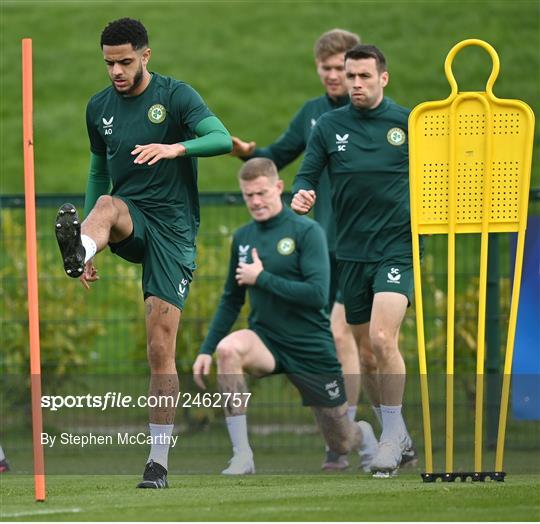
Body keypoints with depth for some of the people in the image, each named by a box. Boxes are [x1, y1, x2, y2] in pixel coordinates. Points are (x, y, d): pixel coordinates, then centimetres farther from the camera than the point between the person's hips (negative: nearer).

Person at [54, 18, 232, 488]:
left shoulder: (175, 96, -6)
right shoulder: (99, 108, 8)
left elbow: (223, 139, -19)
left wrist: (174, 148, -38)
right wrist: (88, 248, 16)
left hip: (173, 228, -4)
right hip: (130, 225, 4)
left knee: (161, 349, -7)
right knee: (106, 205, -34)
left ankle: (159, 462, -1)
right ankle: (76, 249, -69)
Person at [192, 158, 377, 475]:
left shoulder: (307, 232, -11)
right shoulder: (243, 238, 4)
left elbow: (318, 294, -21)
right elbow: (231, 300, 15)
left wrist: (262, 278, -20)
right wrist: (206, 350, 8)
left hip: (313, 350, -3)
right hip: (266, 342, 3)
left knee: (342, 444, 8)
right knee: (228, 348, -33)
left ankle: (364, 436, 50)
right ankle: (242, 457, -28)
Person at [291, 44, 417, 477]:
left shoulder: (409, 123, -2)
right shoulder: (329, 127, 3)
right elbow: (306, 177, 3)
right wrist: (300, 197, -18)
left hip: (397, 247, -4)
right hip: (351, 251, 4)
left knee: (382, 338, -22)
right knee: (366, 351, 10)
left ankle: (392, 432, -8)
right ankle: (397, 436, 26)